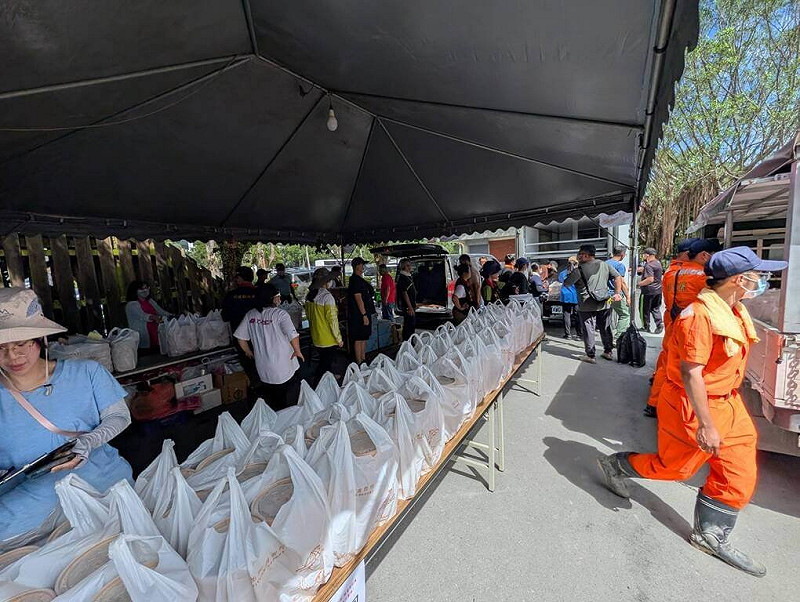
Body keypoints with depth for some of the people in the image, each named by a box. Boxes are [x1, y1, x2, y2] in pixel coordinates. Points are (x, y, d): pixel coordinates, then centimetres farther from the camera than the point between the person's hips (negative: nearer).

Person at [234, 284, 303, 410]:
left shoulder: (250, 315, 0)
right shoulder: (280, 314, -16)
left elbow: (240, 338, 4)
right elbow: (293, 336, -26)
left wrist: (249, 353, 19)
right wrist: (298, 352, -10)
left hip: (263, 369, 5)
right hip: (285, 368, -5)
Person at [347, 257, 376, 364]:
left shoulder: (359, 279, 16)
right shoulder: (355, 280, -15)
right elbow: (358, 299, -21)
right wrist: (364, 315, -22)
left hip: (364, 313, 10)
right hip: (359, 315, -10)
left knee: (364, 338, 16)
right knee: (358, 339, -3)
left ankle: (363, 359, 26)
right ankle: (359, 363, 4)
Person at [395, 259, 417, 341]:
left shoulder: (408, 276, 16)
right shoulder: (402, 278, -14)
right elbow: (404, 293, -20)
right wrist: (410, 307, -23)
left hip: (411, 306, 10)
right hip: (407, 307, -10)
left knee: (412, 325, 15)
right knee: (408, 326, -7)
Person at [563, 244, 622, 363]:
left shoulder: (579, 270, -11)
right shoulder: (604, 265, 7)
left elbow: (566, 283, -8)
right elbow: (618, 277, 6)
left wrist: (570, 272, 7)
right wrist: (617, 293, 4)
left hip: (587, 306, -6)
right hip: (604, 304, 6)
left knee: (588, 331, 3)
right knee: (605, 329, 18)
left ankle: (591, 356, 8)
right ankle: (608, 352, 30)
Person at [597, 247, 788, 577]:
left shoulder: (734, 312, 5)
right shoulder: (700, 315, -26)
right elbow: (691, 374, -27)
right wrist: (706, 425, -24)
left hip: (728, 404, 9)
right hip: (695, 407, -9)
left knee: (739, 476, 14)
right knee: (675, 466, 8)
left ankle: (711, 535, 31)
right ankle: (615, 466, 32)